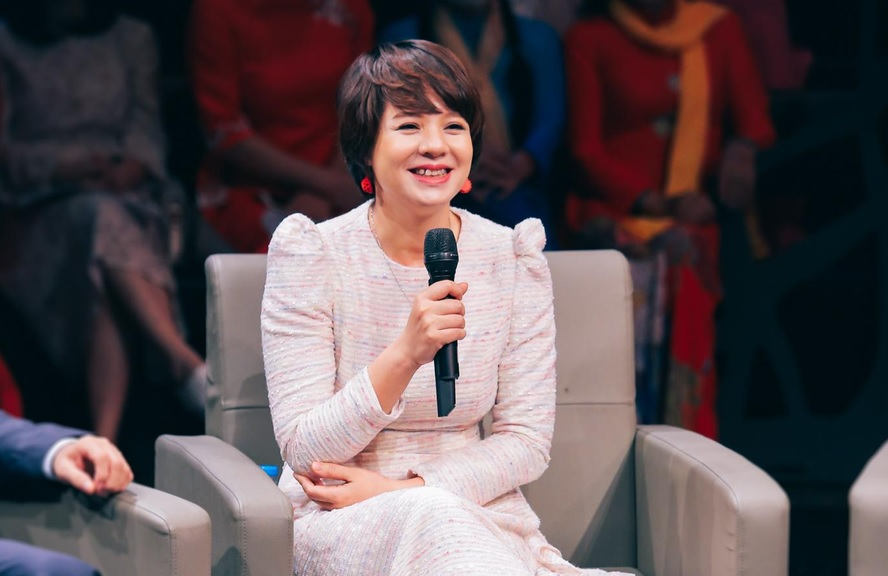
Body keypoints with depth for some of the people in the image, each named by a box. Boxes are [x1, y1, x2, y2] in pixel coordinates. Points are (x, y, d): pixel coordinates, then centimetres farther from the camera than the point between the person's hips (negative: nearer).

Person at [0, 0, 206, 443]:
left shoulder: (131, 38, 23)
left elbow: (146, 123, 13)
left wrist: (134, 165, -11)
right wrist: (61, 167, -13)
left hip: (124, 194, 2)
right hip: (42, 204, -2)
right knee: (101, 216, -41)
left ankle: (106, 437, -55)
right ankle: (184, 360, -53)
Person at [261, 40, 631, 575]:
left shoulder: (514, 257, 4)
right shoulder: (310, 254, -4)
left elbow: (528, 441, 5)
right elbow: (304, 451, -9)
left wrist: (404, 489, -10)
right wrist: (404, 356, -24)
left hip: (480, 513, 4)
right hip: (342, 525, -4)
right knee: (431, 521, -38)